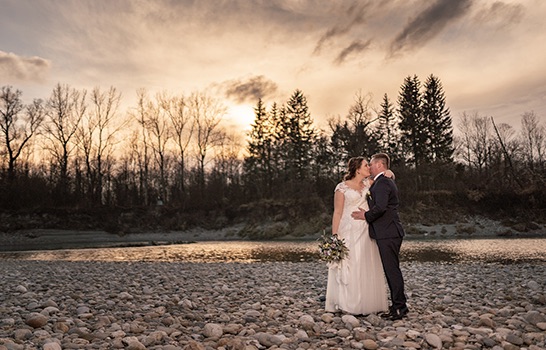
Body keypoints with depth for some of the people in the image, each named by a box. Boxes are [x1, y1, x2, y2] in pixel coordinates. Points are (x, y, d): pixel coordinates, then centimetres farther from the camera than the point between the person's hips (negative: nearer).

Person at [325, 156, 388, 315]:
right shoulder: (342, 187, -5)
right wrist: (334, 236, -14)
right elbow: (337, 213, -7)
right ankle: (347, 305, 8)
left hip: (366, 232, 5)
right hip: (349, 232, -5)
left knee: (367, 268, 8)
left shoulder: (368, 184, 9)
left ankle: (365, 304, 19)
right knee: (348, 268, -2)